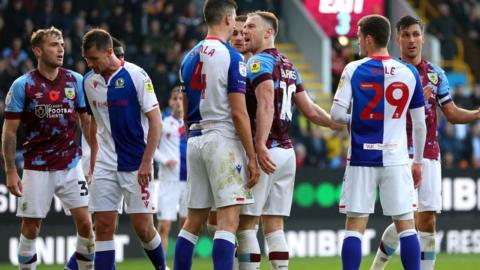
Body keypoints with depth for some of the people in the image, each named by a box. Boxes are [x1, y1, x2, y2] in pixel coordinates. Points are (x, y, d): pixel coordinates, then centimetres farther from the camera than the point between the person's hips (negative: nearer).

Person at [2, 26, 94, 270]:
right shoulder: (22, 85, -5)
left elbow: (87, 123, 9)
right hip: (37, 167, -2)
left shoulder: (76, 81, 3)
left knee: (85, 223, -5)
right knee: (30, 228, 1)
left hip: (71, 165, 2)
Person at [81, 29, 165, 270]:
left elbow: (155, 121, -11)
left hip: (136, 165, -5)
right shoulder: (90, 81, 6)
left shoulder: (136, 75, -11)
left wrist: (146, 163, -14)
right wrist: (93, 159, 16)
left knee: (143, 227, -3)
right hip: (105, 166, 5)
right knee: (103, 226, -2)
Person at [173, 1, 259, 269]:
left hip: (195, 139, 7)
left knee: (194, 220, 12)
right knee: (228, 220, -9)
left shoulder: (190, 58, 12)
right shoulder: (232, 58, -10)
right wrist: (252, 157, -10)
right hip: (223, 139, -7)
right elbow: (238, 112, -13)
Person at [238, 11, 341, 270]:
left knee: (246, 224, -4)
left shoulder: (259, 63, -8)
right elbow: (311, 111, 16)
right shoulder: (288, 66, 17)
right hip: (286, 151, 8)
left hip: (266, 152, -8)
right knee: (274, 225, 10)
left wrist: (260, 146, -31)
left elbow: (266, 104, -23)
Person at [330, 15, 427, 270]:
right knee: (406, 225, 5)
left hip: (362, 158, -1)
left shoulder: (354, 70, -4)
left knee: (355, 226, 3)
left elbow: (336, 114, -9)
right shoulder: (409, 73, 3)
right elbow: (419, 124, 6)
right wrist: (418, 161, 16)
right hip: (396, 159, 1)